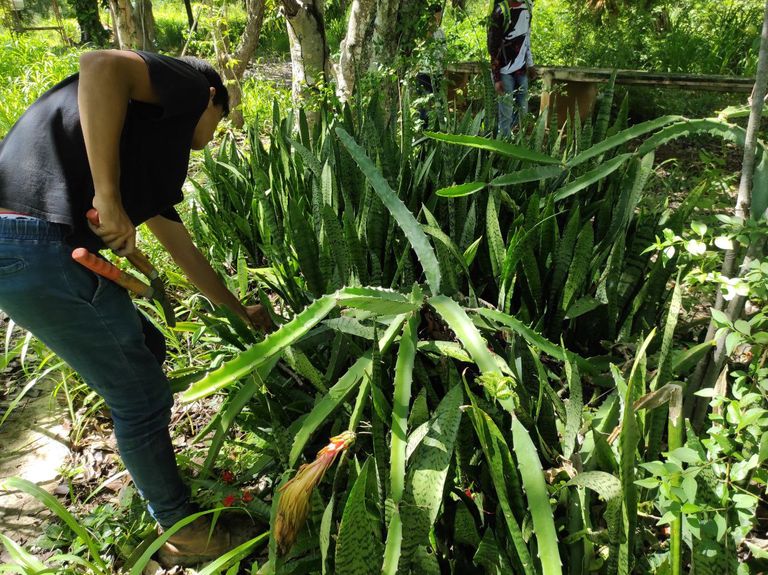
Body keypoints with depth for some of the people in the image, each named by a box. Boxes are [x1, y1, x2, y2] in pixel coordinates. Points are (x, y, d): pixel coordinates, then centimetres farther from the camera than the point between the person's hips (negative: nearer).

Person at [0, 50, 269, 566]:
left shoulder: (154, 153, 28)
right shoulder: (186, 83, 4)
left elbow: (184, 251, 34)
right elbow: (101, 67, -19)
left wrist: (240, 310, 43)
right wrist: (109, 197, -19)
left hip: (49, 250, 10)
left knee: (145, 347, 24)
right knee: (143, 395, 2)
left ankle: (151, 472, 44)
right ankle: (182, 532, 23)